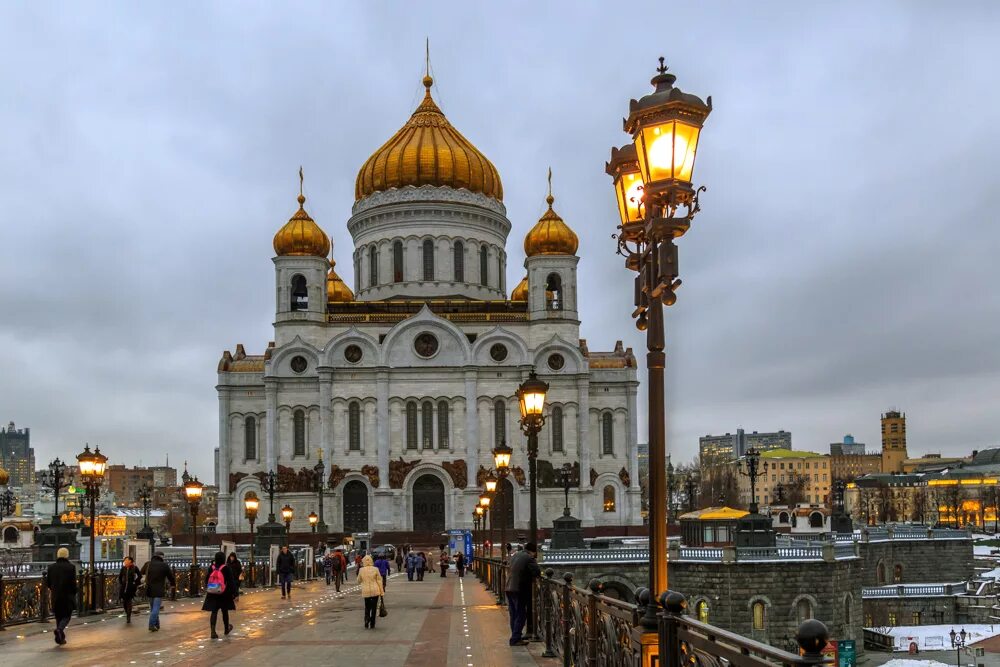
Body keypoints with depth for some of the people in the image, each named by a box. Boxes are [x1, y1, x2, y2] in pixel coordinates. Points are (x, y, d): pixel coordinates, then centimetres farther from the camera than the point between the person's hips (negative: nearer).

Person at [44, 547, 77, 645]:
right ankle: (59, 629, -20)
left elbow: (47, 583, 4)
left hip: (55, 597, 3)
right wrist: (74, 594, 4)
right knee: (66, 616, 8)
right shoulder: (71, 567, -9)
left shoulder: (51, 567, 1)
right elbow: (73, 583, -12)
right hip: (68, 597, -3)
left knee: (59, 616, 15)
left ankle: (61, 638, 17)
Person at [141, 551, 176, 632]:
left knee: (153, 608, 16)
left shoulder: (148, 564, 2)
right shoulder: (164, 566, -7)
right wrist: (173, 584, 25)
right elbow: (171, 576, 4)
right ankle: (152, 625, -17)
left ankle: (156, 624, 23)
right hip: (159, 591, -4)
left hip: (149, 590, 4)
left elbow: (142, 572, 23)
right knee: (156, 608, -5)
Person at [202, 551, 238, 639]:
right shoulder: (226, 569, -11)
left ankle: (213, 631, -11)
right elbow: (231, 582, -10)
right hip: (224, 594, -2)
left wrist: (206, 591, 21)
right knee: (225, 612, 15)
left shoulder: (211, 568, -1)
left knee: (214, 612, 1)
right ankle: (226, 629, 33)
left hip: (212, 593, 2)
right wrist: (234, 594, -6)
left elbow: (206, 580, 9)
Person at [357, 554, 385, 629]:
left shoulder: (361, 570, -5)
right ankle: (372, 624, 10)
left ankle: (367, 619, -2)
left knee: (367, 607, 18)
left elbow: (359, 580, 10)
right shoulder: (375, 569, -7)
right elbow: (379, 581, -3)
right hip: (375, 591, -1)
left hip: (365, 591, 1)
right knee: (374, 607, 8)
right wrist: (382, 591, 3)